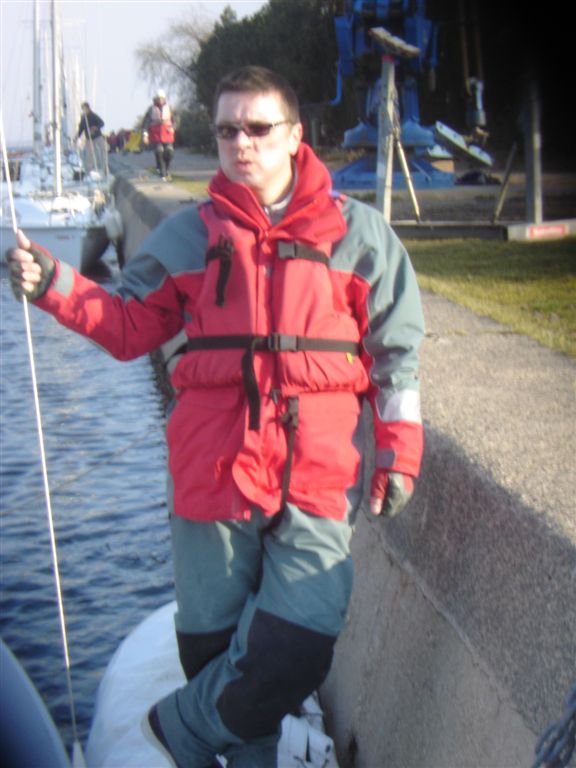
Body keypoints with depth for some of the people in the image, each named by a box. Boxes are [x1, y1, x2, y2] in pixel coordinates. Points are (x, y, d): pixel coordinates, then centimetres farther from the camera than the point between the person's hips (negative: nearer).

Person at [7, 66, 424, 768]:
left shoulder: (357, 233, 7)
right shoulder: (188, 235, 11)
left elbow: (395, 353, 9)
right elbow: (128, 326, 12)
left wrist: (397, 453, 4)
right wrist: (53, 286, -3)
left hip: (318, 473, -1)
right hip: (212, 467, 1)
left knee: (295, 652, -10)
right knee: (212, 643, 8)